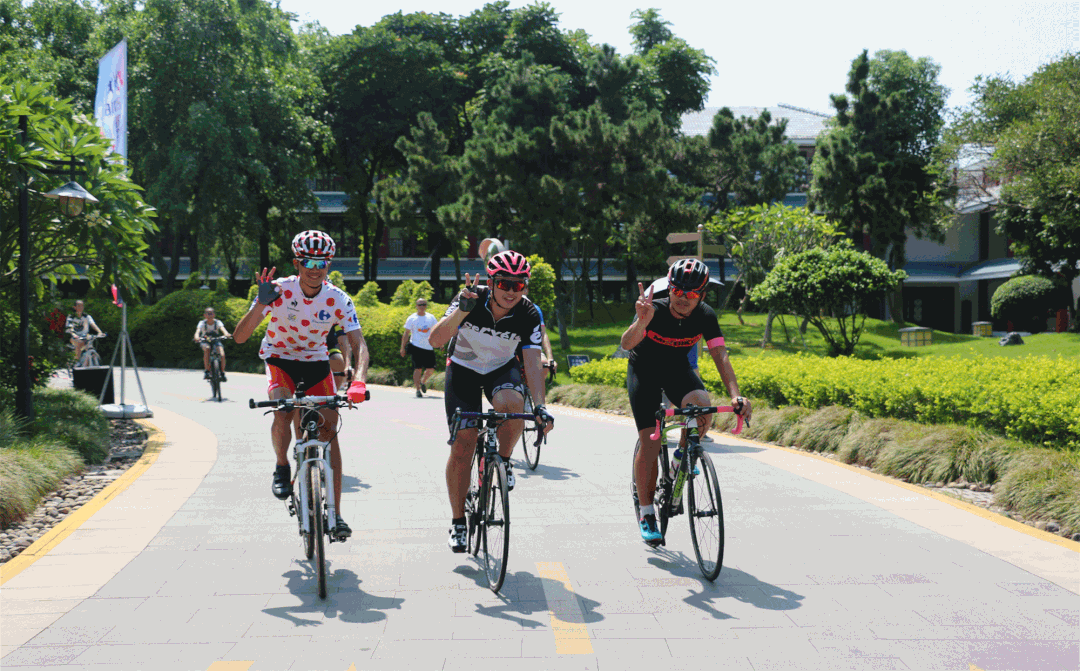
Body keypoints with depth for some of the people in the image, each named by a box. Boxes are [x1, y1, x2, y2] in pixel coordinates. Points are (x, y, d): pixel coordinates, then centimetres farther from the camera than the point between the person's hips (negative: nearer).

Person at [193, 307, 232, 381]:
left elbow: (222, 328, -34)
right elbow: (198, 331, -33)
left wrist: (226, 334, -58)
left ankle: (222, 373, -5)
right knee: (207, 349, -37)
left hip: (216, 340, 1)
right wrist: (197, 337, -58)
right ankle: (207, 371, -29)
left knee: (222, 355, -26)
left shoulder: (217, 322, -15)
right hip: (205, 341, -1)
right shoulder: (202, 323, -16)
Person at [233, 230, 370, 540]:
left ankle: (335, 514, -3)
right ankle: (282, 467, 0)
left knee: (330, 431, -9)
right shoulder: (279, 290, -21)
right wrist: (261, 305, -43)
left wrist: (359, 381, -42)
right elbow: (239, 337, -25)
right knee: (283, 414, -31)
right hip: (279, 360, -2)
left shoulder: (338, 300, -18)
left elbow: (359, 345, -23)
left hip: (316, 363, 2)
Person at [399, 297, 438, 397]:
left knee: (431, 369, 2)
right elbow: (406, 333, 3)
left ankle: (423, 382, 31)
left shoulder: (431, 318, 10)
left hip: (429, 348, 3)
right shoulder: (412, 318, 2)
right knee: (418, 368, -9)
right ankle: (418, 389, -1)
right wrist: (403, 348, -1)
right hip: (416, 347, -3)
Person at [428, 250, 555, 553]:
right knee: (462, 446, -9)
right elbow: (435, 340, -35)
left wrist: (539, 406, -39)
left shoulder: (529, 315, -22)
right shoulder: (471, 301, -26)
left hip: (502, 368, 1)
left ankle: (504, 459, -4)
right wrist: (461, 311, -50)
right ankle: (458, 522, 7)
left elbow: (533, 363, -25)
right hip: (464, 368, -1)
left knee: (511, 403, -35)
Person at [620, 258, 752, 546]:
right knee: (650, 443, -13)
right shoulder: (655, 311, -30)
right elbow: (626, 344, -44)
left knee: (702, 403, -29)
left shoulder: (705, 316, -21)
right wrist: (641, 322, -66)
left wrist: (735, 395, -39)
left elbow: (720, 356, -25)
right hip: (644, 370, -3)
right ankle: (646, 513, 1)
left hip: (677, 368, 3)